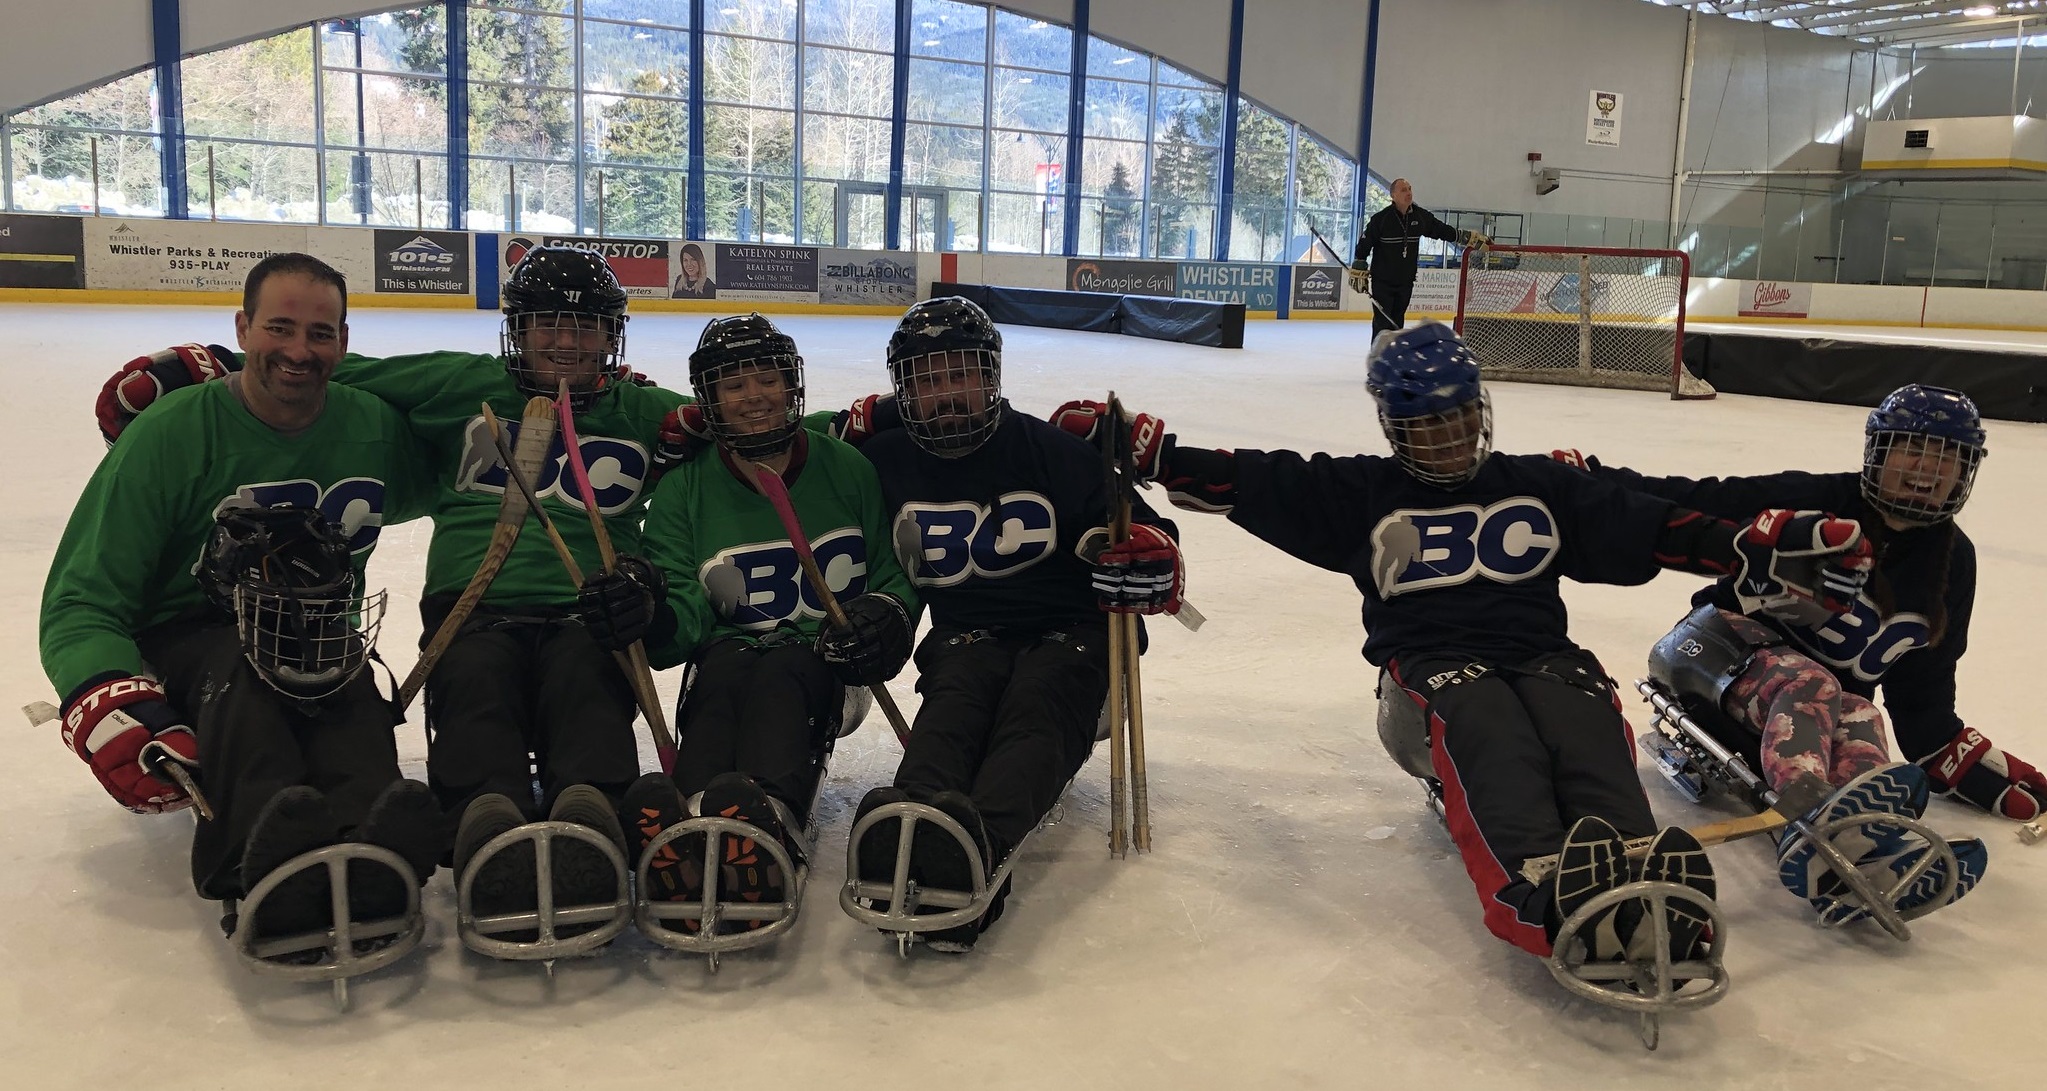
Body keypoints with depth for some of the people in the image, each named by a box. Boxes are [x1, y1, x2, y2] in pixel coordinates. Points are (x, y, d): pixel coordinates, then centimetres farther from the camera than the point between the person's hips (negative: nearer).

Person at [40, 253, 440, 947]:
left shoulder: (374, 430, 3)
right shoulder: (172, 433, -8)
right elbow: (80, 600, -9)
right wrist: (108, 707, -29)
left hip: (321, 650, 3)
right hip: (178, 648, -2)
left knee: (347, 678, -32)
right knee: (239, 662, -37)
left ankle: (362, 848, -61)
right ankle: (266, 851, -62)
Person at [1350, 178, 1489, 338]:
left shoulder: (1421, 216, 1)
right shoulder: (1380, 218, -13)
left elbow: (1444, 231, 10)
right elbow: (1364, 245, -8)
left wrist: (1474, 238, 7)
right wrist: (1358, 273, -9)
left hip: (1406, 281, 5)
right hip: (1382, 281, -5)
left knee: (1397, 321, 11)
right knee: (1382, 322, -7)